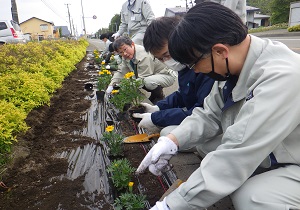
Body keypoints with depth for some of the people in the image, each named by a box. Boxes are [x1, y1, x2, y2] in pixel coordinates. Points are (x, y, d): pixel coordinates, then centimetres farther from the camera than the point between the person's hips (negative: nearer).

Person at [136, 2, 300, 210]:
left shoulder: (281, 78, -34)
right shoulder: (232, 65, -8)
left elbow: (235, 158, -36)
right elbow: (210, 115, -2)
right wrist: (171, 141, -19)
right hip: (251, 157, 7)